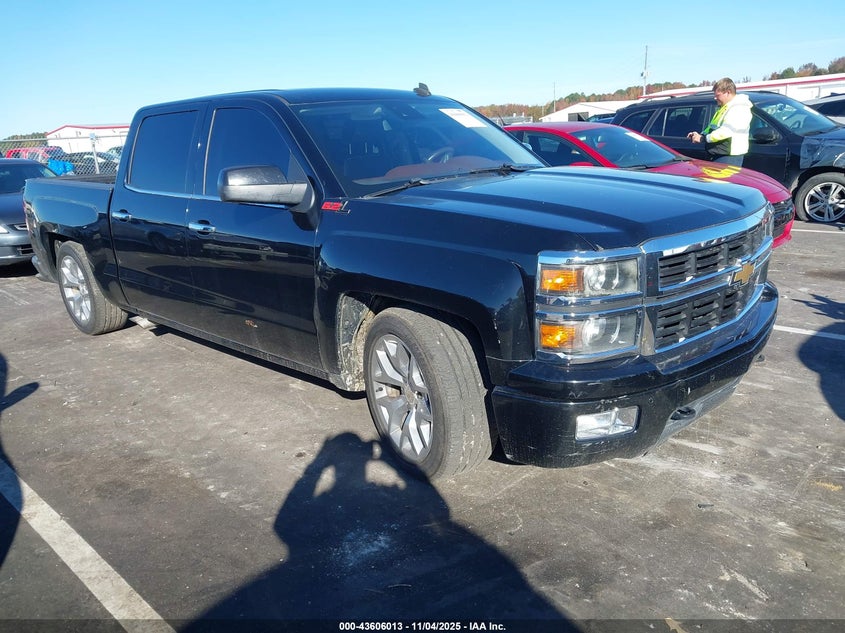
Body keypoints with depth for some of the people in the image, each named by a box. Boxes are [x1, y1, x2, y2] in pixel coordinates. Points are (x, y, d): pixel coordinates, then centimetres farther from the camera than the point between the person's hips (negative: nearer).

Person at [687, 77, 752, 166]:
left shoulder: (739, 109, -14)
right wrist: (700, 135, 8)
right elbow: (712, 127, 28)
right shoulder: (724, 108, 21)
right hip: (716, 155, 10)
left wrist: (703, 138, -21)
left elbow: (726, 131, -24)